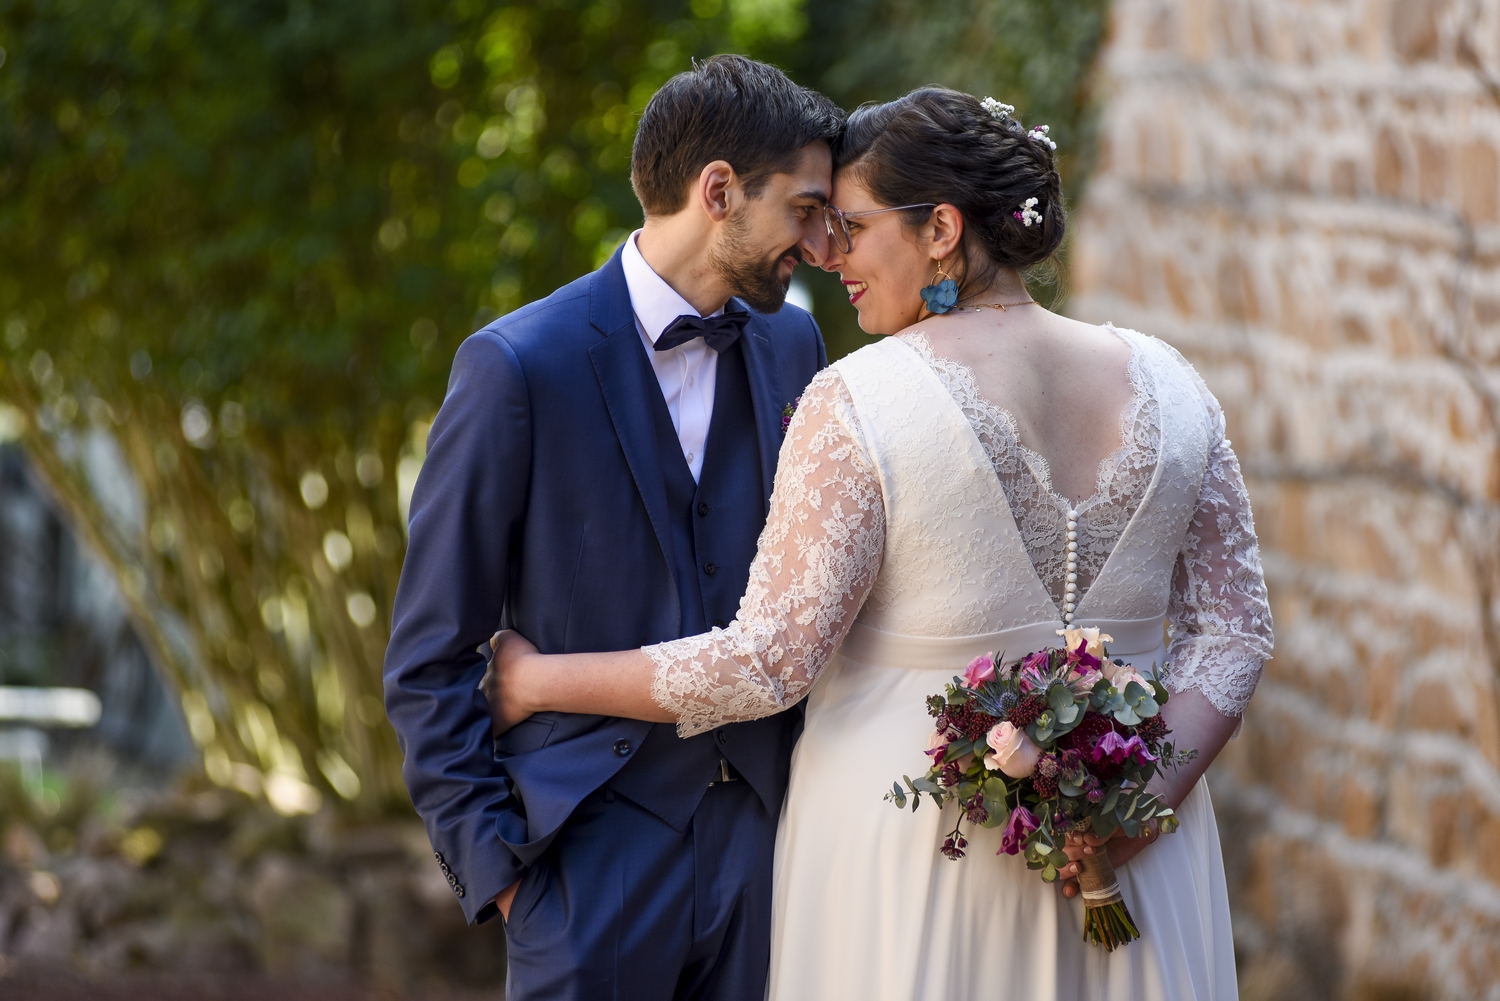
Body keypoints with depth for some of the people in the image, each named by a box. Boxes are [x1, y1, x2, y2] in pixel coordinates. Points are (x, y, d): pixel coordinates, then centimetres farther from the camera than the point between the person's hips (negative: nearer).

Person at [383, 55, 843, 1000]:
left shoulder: (792, 345, 8)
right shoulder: (519, 366, -8)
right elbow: (430, 661, -5)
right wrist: (494, 865, -10)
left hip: (766, 829, 5)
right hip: (598, 852, -4)